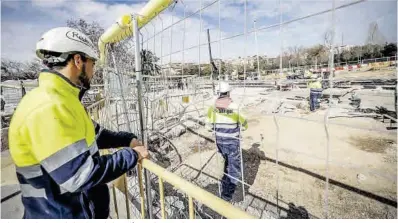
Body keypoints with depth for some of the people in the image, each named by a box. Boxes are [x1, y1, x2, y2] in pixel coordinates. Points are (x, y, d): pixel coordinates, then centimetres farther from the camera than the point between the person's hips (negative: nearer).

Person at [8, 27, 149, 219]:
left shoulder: (62, 99, 4)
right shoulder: (48, 108, -29)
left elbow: (92, 134, 12)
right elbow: (80, 176, -31)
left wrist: (128, 139, 3)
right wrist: (131, 155, -21)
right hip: (61, 214, -8)